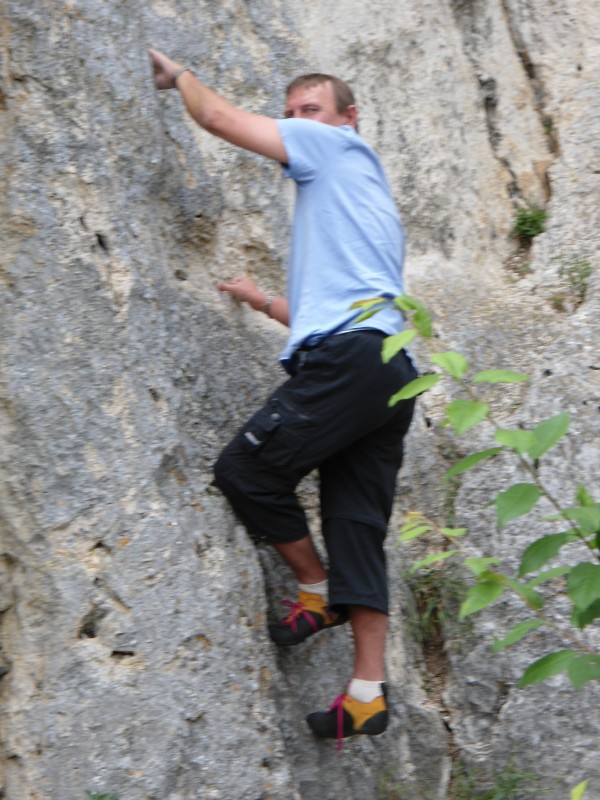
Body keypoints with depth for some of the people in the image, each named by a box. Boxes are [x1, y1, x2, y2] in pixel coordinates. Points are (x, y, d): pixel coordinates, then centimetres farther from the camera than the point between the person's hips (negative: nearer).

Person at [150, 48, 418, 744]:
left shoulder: (342, 147, 9)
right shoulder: (345, 195, 34)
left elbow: (220, 118, 7)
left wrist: (180, 75, 24)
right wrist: (264, 302, 40)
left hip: (349, 359, -10)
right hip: (388, 370, 10)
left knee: (245, 470, -6)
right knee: (355, 528, 4)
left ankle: (318, 591, 8)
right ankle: (368, 693, 3)